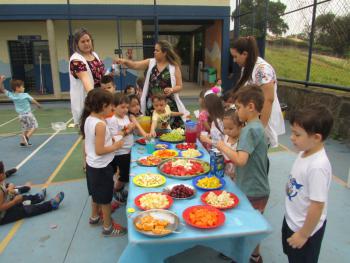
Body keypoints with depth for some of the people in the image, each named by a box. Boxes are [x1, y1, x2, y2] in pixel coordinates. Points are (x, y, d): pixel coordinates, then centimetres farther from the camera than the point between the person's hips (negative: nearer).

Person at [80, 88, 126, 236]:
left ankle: (94, 217, 47)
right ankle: (108, 227, 26)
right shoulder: (100, 124, -27)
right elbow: (99, 150, -26)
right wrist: (116, 146, -15)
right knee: (105, 198, 9)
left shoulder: (88, 119, -1)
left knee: (97, 193, 27)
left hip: (92, 164, 9)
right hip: (101, 167, -9)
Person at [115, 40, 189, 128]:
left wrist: (172, 90, -20)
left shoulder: (174, 66, -2)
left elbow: (179, 86, 0)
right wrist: (124, 61, -22)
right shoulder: (150, 62, 6)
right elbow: (135, 65, -4)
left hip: (168, 104, -2)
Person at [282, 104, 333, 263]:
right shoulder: (305, 153, -8)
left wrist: (304, 234, -17)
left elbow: (317, 205, -27)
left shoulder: (317, 166, -32)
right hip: (292, 220, 7)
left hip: (306, 227, -7)